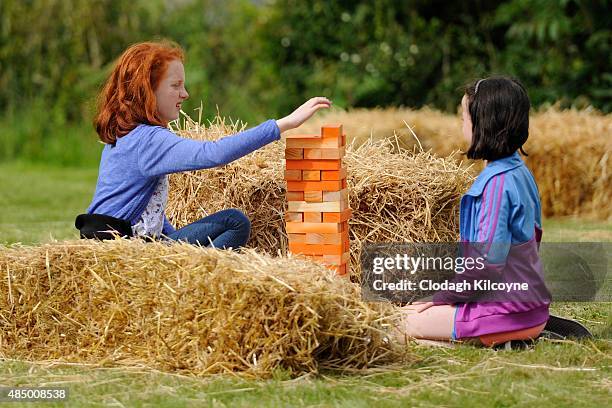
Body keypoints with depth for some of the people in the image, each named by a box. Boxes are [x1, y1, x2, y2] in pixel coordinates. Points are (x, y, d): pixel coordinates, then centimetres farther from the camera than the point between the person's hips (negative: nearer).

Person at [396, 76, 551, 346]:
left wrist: (441, 296, -11)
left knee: (407, 322, -5)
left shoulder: (497, 182, -20)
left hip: (509, 309, -10)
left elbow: (488, 260, -24)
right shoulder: (519, 172, 10)